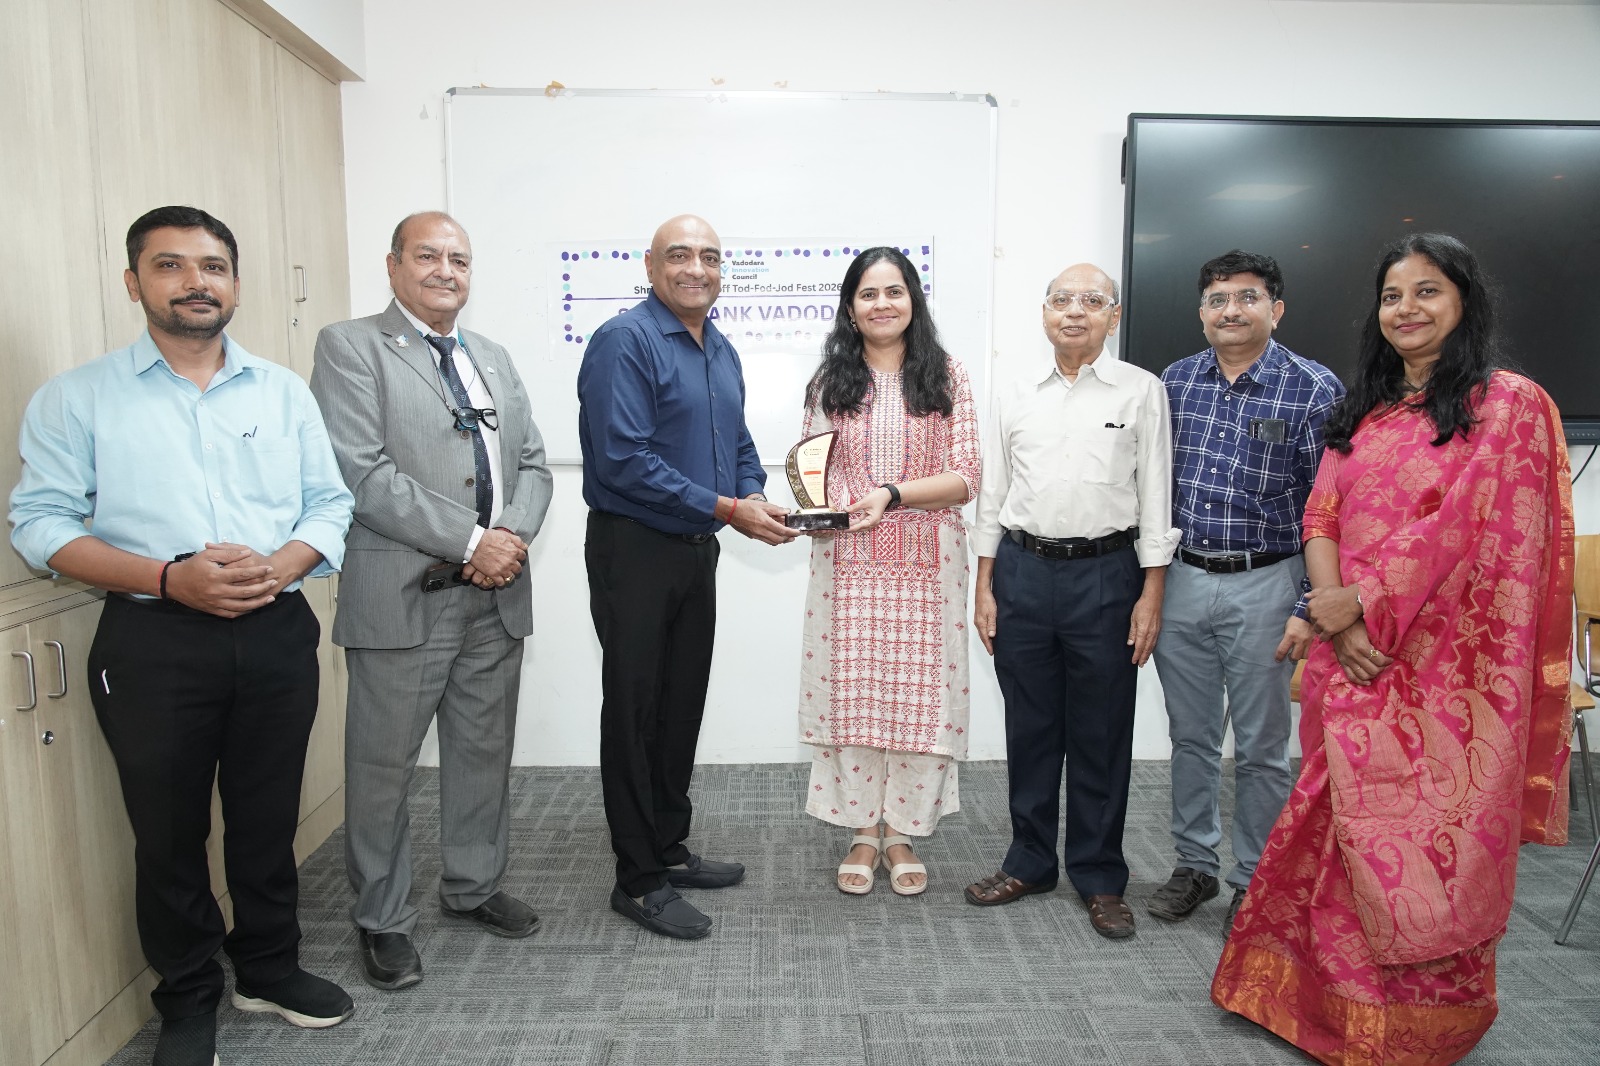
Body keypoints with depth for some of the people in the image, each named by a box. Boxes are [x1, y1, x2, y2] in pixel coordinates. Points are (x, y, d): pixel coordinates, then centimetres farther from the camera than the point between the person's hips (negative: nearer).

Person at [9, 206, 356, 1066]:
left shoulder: (284, 391, 9)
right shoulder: (78, 397, 2)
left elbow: (330, 504, 7)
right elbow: (41, 521, -3)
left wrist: (278, 566, -13)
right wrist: (169, 578, -17)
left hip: (276, 633, 2)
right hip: (153, 643, -2)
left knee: (269, 818, 13)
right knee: (168, 831, 10)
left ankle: (268, 969, 35)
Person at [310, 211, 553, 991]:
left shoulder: (494, 359, 17)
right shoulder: (349, 347, -2)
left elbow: (532, 463, 13)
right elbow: (364, 473, -14)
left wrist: (515, 532, -8)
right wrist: (471, 540, -16)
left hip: (495, 596, 6)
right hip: (401, 597, -5)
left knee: (485, 752, 15)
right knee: (383, 766, 5)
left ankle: (474, 886, 34)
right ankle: (383, 919, 23)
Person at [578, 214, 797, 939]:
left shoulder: (721, 351, 12)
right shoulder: (625, 341, -14)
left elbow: (738, 443, 20)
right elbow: (624, 459, -23)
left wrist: (754, 498, -1)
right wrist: (725, 508, -21)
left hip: (697, 551, 8)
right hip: (635, 550, -8)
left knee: (683, 707, 16)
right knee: (635, 712, 2)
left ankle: (669, 850, 32)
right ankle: (638, 881, 15)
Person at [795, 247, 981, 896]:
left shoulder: (947, 378, 3)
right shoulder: (831, 381, 9)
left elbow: (967, 477, -3)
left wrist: (892, 495, -17)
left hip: (925, 566, -1)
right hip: (848, 567, 1)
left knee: (917, 692, 4)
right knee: (853, 691, 5)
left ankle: (903, 833, 22)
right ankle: (863, 833, 22)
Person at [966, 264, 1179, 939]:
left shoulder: (1141, 391, 2)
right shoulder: (1017, 399, 10)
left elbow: (1156, 497, -1)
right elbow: (992, 496, 11)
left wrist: (1151, 595, -6)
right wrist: (984, 588, 7)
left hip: (1105, 573, -2)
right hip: (1021, 572, 3)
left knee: (1101, 734, 6)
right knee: (1029, 728, 11)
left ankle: (1100, 879, 23)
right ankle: (1029, 863, 28)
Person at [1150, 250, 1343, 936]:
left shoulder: (1314, 389, -7)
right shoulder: (1175, 382, 5)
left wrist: (1310, 608, -13)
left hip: (1263, 585, -3)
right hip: (1180, 579, 4)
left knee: (1261, 749, 8)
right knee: (1190, 738, 14)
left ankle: (1254, 882, 25)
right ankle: (1194, 864, 30)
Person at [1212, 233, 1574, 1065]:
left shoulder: (1508, 404, -3)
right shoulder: (1360, 413, 14)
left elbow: (1463, 526, -14)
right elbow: (1320, 519, 5)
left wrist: (1357, 603, -14)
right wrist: (1338, 626, -10)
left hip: (1443, 664, -5)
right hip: (1351, 660, 5)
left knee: (1429, 837, 3)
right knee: (1349, 827, 12)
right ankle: (1337, 997, 29)